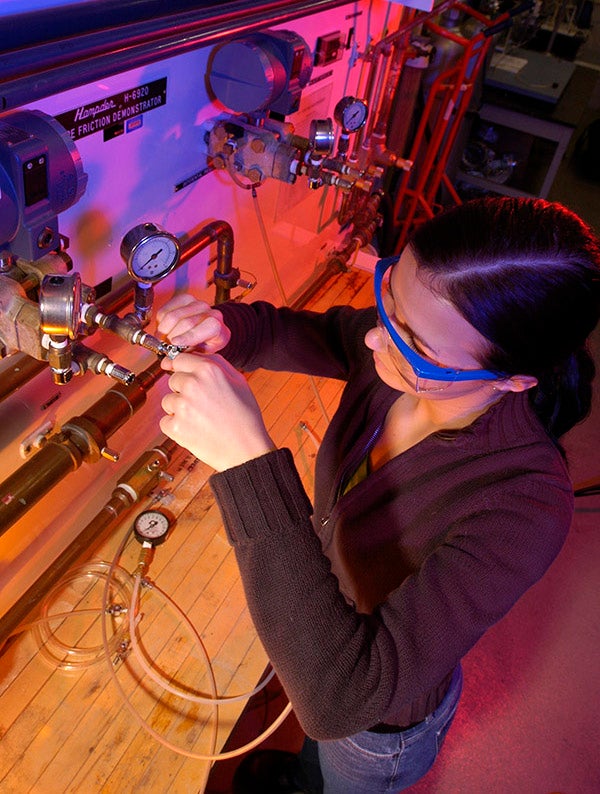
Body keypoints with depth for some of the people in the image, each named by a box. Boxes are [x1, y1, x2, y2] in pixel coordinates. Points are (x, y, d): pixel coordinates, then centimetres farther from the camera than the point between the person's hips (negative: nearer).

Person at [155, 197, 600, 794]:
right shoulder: (398, 349, -26)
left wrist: (250, 461, -53)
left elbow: (336, 699, -47)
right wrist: (224, 328, -28)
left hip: (382, 718, -5)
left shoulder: (524, 507, -43)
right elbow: (308, 332, -6)